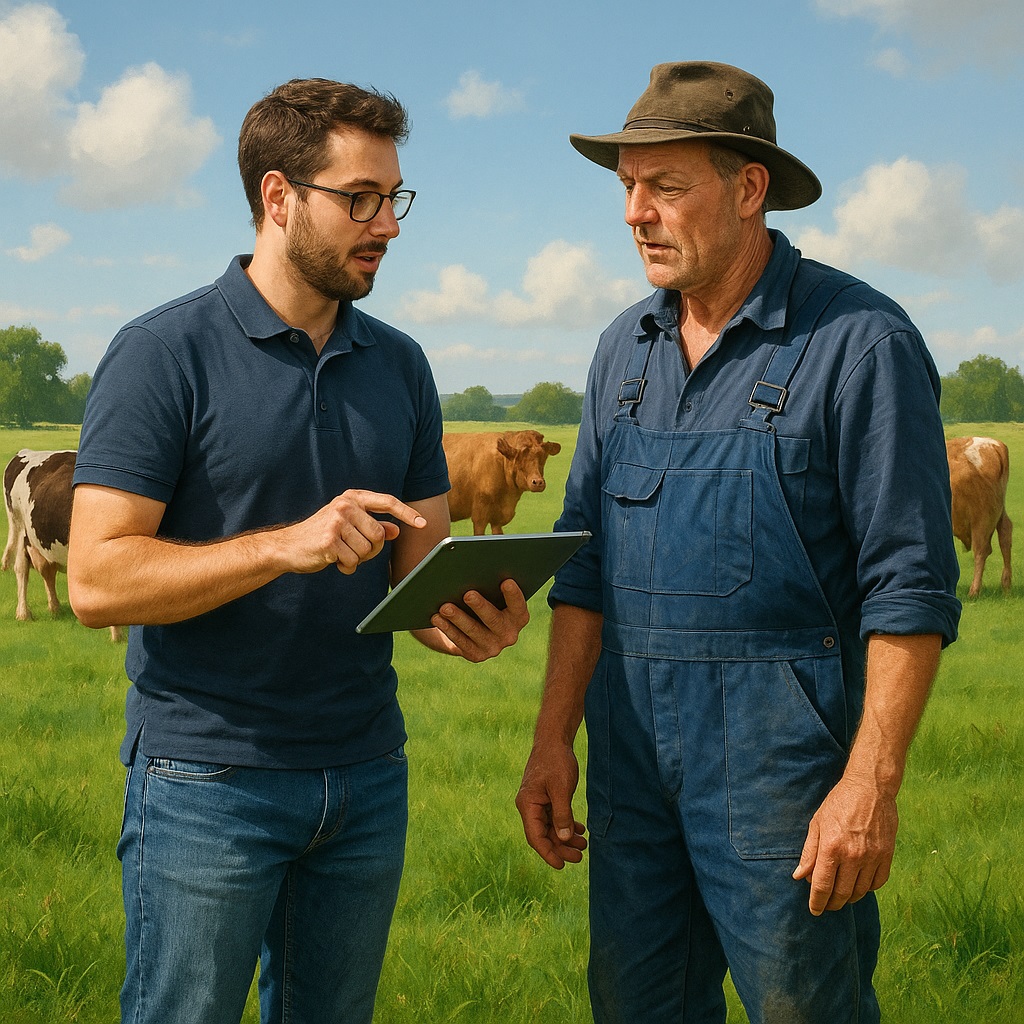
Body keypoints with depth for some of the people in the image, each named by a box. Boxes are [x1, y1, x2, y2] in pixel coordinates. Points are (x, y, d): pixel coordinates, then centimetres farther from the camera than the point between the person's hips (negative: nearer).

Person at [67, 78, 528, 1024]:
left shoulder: (399, 366, 9)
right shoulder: (163, 355, -9)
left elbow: (421, 564, 10)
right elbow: (97, 579, -15)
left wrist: (469, 618, -13)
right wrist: (286, 545, -25)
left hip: (367, 773, 5)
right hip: (208, 782, -5)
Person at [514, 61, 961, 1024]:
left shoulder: (860, 340, -10)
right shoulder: (625, 348, 10)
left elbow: (910, 583, -12)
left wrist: (872, 783, -17)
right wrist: (553, 739, 8)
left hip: (782, 740, -6)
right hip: (632, 735, 6)